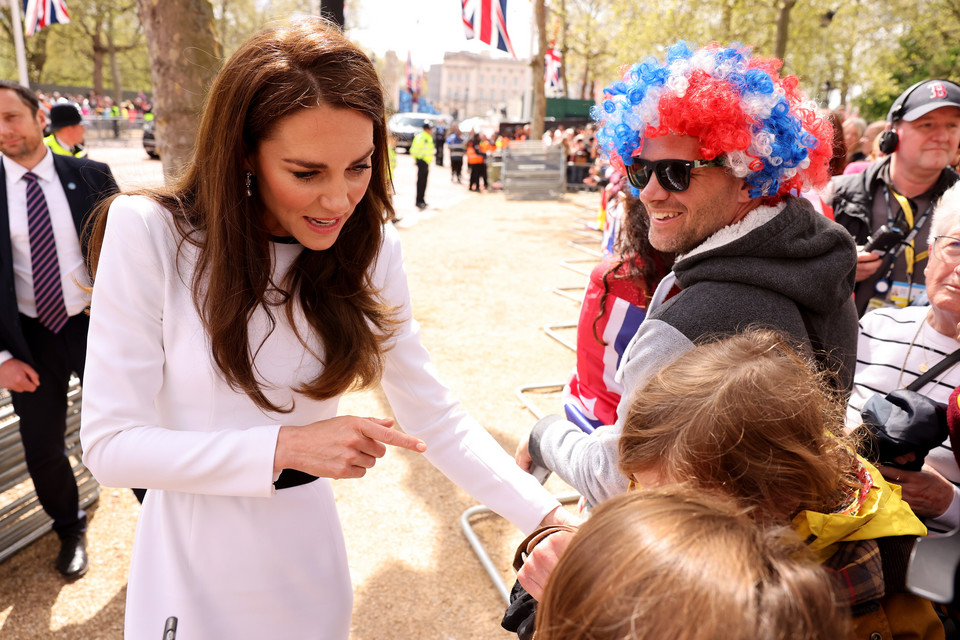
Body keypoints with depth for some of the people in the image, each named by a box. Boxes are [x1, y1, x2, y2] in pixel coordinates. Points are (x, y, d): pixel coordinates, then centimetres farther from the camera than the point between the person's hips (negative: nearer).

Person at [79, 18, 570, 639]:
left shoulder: (370, 249, -10)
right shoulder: (148, 234, -19)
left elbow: (436, 417, -9)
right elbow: (110, 443, -17)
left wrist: (549, 517, -18)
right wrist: (286, 447, -26)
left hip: (308, 560, 3)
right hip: (192, 567, -2)